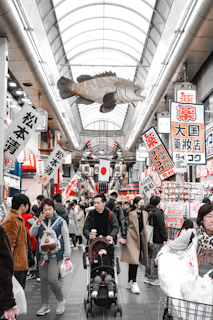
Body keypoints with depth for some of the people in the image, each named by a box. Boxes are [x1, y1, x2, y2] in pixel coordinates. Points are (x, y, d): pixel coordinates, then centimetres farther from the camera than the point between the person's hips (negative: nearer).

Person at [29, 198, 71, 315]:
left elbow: (66, 238, 3)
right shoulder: (40, 221, 8)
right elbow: (32, 233, -2)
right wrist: (38, 222, -15)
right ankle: (45, 305, 22)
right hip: (42, 254, 4)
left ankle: (61, 301, 11)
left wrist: (67, 253, 0)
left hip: (56, 254, -4)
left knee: (52, 279, -13)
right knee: (43, 280, 8)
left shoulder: (60, 221, 0)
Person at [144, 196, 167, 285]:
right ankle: (154, 278, 3)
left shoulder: (146, 212, 10)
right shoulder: (158, 212, -13)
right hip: (157, 240, -8)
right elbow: (162, 227, -15)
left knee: (149, 257, 16)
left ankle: (147, 276, 23)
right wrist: (164, 239, -11)